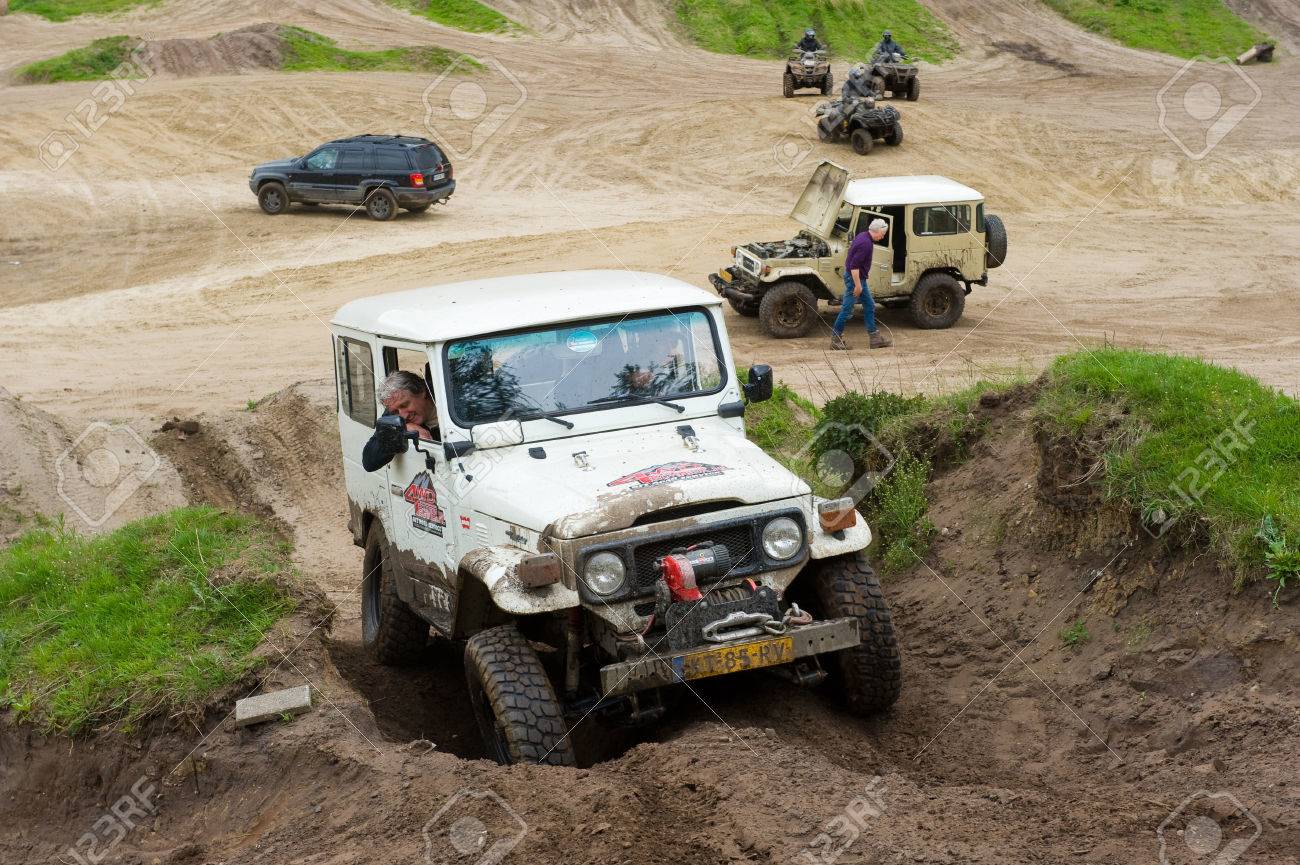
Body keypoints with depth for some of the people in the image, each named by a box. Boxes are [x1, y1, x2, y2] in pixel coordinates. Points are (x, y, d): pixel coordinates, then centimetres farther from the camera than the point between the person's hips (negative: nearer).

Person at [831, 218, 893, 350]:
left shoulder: (863, 236, 8)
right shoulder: (865, 244, -24)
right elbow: (854, 266, -27)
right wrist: (858, 285, -23)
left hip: (859, 278, 11)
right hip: (854, 278, -11)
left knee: (869, 306, 14)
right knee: (847, 309, -2)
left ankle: (875, 337, 18)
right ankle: (836, 339, 5)